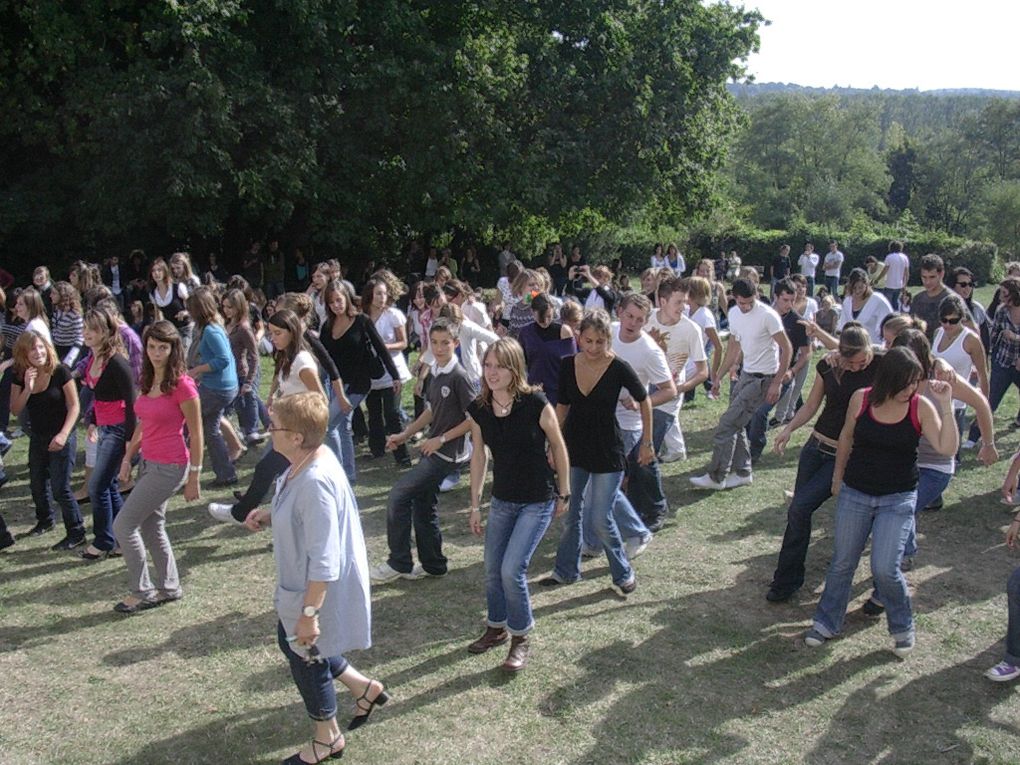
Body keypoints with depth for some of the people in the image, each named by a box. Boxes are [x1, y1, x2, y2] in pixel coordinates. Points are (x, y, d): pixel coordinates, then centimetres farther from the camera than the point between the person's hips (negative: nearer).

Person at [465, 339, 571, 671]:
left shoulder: (535, 404, -22)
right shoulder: (478, 410, -8)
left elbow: (558, 448, -8)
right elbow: (478, 456, 4)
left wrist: (563, 494, 0)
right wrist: (475, 505, 8)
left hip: (538, 501, -5)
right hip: (502, 500, 5)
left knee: (512, 570, -12)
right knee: (492, 570, 12)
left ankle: (521, 639, 11)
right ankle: (497, 628, 38)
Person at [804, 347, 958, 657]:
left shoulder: (921, 407, -12)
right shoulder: (861, 399, -9)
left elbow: (948, 448, -21)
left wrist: (945, 405, -27)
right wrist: (838, 477, 14)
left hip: (898, 499, -2)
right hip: (855, 493, 2)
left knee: (885, 569, -9)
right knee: (842, 563, 11)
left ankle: (902, 626, 19)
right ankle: (827, 621, 30)